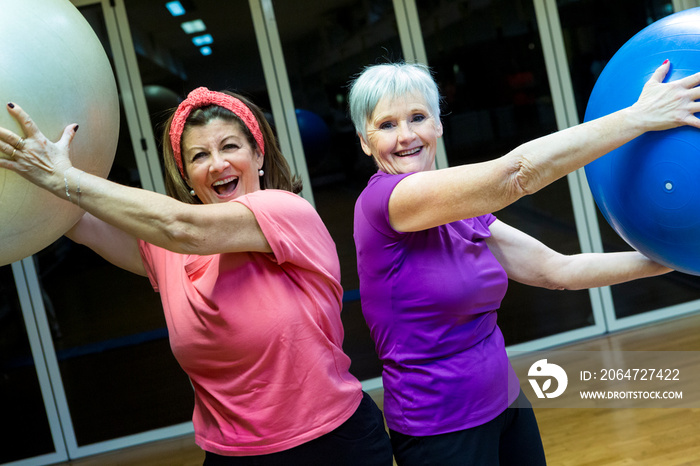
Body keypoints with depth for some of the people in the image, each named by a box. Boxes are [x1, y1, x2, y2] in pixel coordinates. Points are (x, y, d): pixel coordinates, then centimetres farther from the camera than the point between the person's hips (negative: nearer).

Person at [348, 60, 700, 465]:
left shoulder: (462, 212, 4)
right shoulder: (381, 200, -19)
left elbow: (556, 269, 3)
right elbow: (515, 174, -27)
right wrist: (640, 116, -22)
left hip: (505, 403, 7)